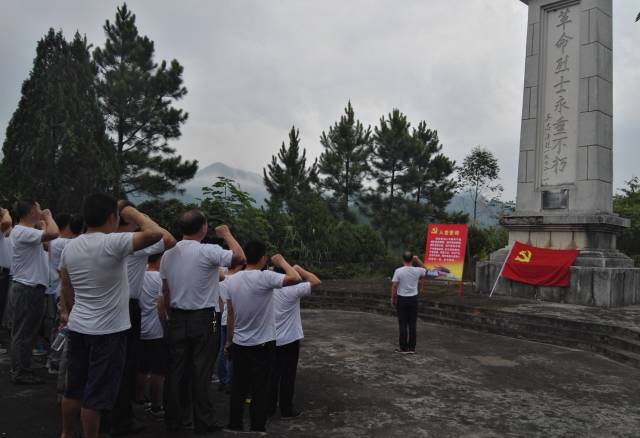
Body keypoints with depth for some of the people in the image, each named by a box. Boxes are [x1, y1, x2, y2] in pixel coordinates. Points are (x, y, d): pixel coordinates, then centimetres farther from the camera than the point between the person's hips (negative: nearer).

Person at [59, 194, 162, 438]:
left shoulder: (69, 247, 4)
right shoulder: (112, 243, -20)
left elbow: (65, 288, 13)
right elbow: (155, 234, -28)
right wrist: (133, 213, -11)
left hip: (78, 327, 7)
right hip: (108, 331, -7)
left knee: (74, 388, 20)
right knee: (95, 394, 4)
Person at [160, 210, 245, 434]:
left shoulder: (168, 254, 3)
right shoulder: (208, 251, -16)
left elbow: (165, 292, 9)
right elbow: (240, 258, -17)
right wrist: (227, 235, -3)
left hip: (177, 319, 5)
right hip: (202, 319, -5)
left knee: (176, 370, 12)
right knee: (201, 372, 3)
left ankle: (173, 419, 20)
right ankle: (203, 422, 12)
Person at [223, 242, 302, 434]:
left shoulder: (232, 280, -2)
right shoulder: (265, 277, -20)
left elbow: (230, 315, 4)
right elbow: (296, 278, -22)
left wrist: (228, 342, 14)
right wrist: (281, 261, -6)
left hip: (239, 344, 5)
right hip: (263, 345, -4)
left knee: (238, 387, 14)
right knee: (259, 390, 5)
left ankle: (234, 426, 24)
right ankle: (257, 428, 13)